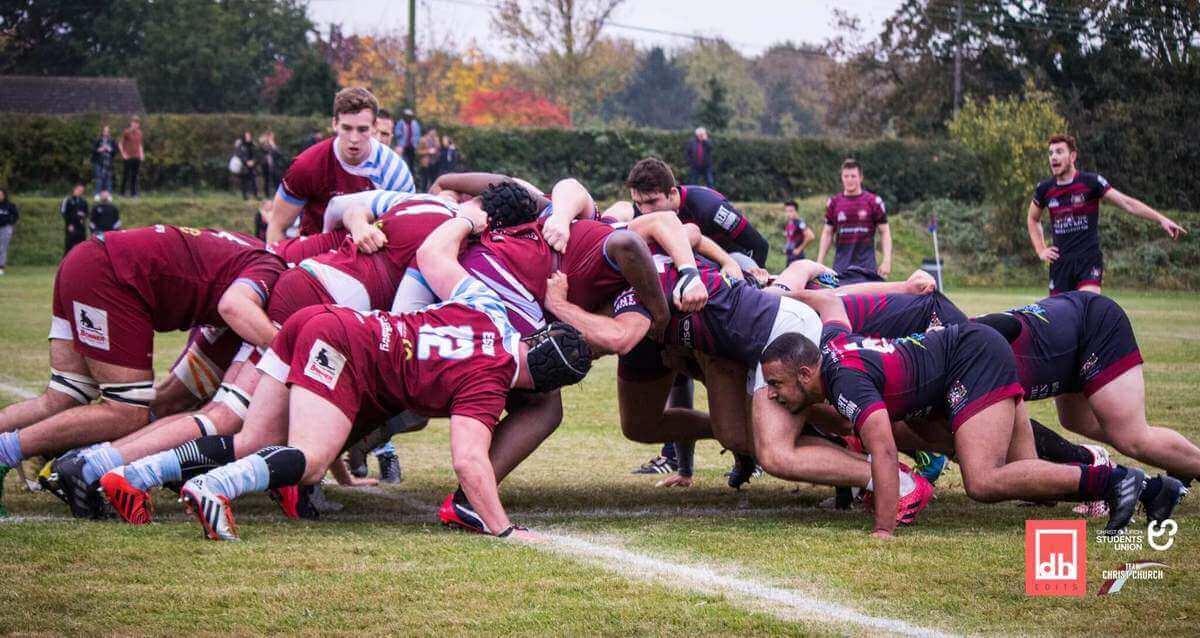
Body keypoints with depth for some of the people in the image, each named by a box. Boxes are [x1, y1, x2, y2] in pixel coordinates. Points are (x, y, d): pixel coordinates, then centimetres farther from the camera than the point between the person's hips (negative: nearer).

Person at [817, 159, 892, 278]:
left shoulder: (874, 201, 1)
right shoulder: (834, 203, 8)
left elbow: (885, 232, 2)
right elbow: (827, 234, 13)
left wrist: (887, 260, -7)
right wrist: (819, 262, 7)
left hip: (866, 264, -2)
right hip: (841, 264, 2)